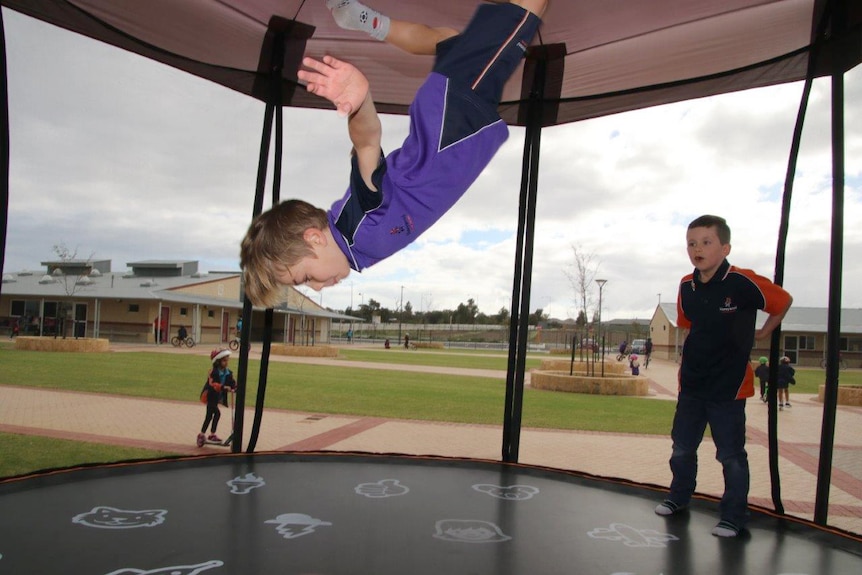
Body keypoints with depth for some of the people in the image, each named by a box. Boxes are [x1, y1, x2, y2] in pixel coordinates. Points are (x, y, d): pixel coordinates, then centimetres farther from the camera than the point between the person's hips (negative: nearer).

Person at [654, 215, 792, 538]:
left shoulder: (744, 283, -17)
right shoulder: (686, 287, 0)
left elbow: (784, 301, -1)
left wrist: (763, 333, 7)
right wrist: (697, 352, 10)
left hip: (729, 387, -5)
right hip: (691, 384, 5)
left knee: (731, 456, 5)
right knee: (682, 448, 17)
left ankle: (734, 517, 21)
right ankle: (679, 498, 37)